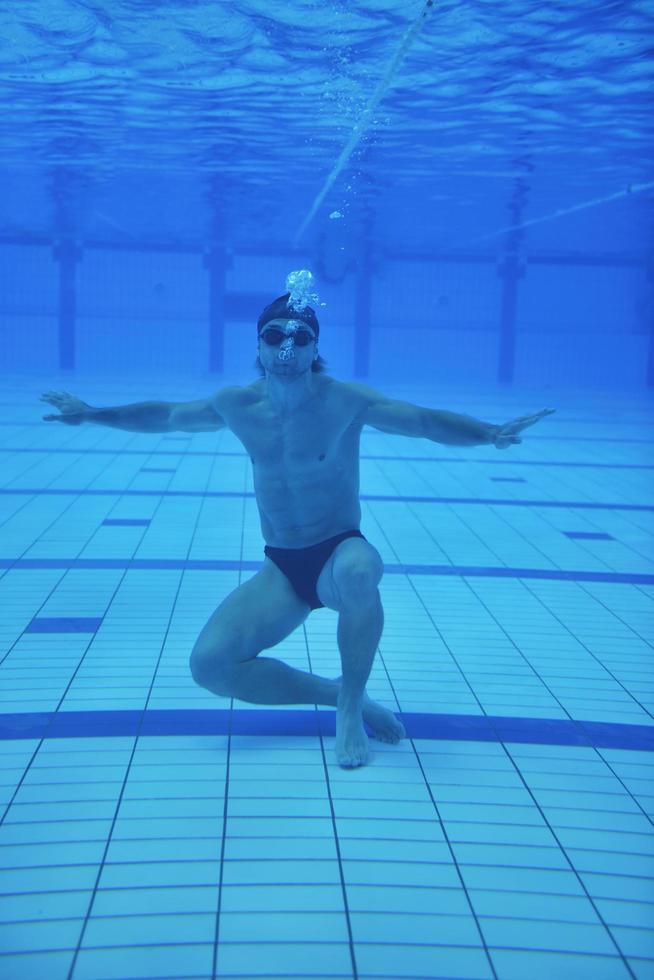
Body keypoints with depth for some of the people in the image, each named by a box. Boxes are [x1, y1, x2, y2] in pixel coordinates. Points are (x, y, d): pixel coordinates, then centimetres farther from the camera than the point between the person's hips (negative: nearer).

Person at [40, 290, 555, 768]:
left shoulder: (345, 400, -10)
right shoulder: (237, 405, 1)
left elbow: (428, 421, -13)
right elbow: (165, 416, 17)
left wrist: (491, 433, -30)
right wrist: (90, 414, 16)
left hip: (339, 555, -3)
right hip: (280, 571, 4)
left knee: (359, 570, -43)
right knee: (209, 664, -20)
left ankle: (351, 707, -19)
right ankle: (340, 693, -3)